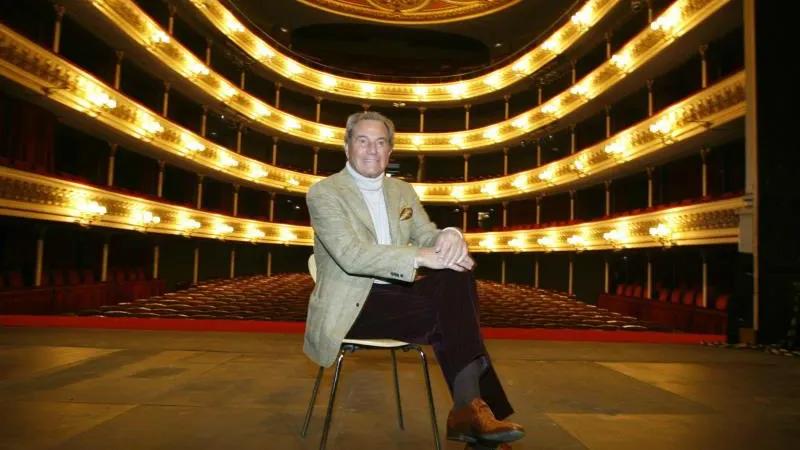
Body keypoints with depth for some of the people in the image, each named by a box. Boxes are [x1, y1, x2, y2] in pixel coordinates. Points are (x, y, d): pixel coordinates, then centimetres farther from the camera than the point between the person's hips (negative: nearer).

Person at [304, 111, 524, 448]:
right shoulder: (324, 192, -6)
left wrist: (449, 236, -19)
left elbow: (427, 239, 6)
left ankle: (469, 407, -21)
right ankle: (472, 405, -13)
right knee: (449, 312, -25)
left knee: (456, 273, -21)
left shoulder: (403, 191, 14)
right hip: (351, 306, -6)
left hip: (396, 295, 6)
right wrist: (420, 257, -29)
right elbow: (351, 255, -20)